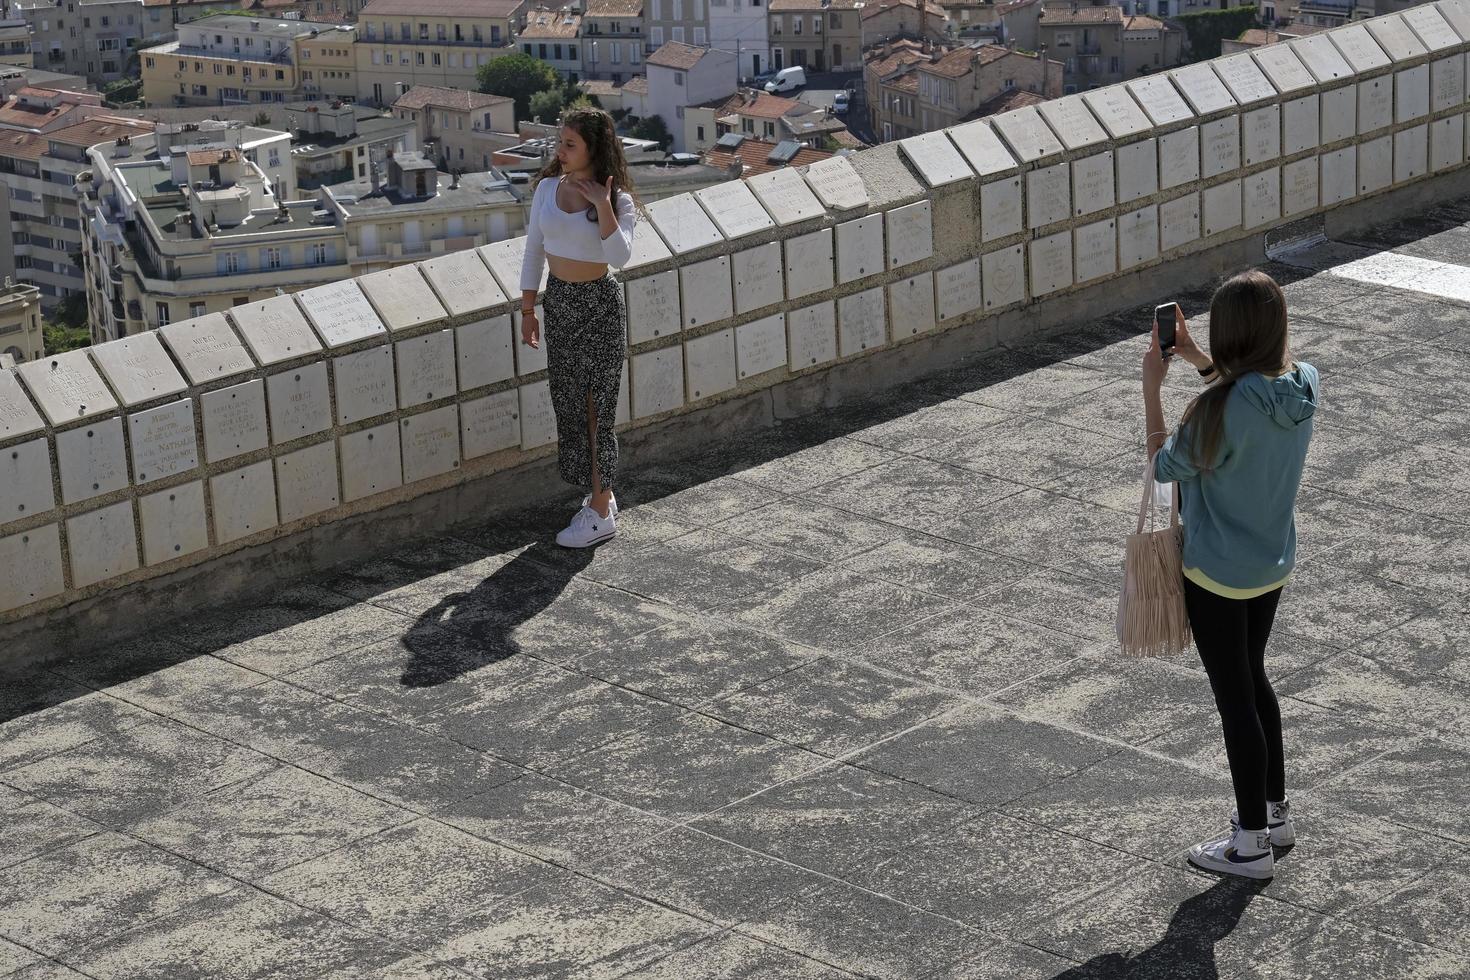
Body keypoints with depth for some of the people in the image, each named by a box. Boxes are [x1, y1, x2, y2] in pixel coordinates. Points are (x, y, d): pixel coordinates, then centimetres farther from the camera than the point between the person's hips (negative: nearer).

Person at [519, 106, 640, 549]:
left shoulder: (617, 200, -12)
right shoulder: (548, 188, 2)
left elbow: (619, 257, -27)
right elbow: (534, 250, 8)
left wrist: (602, 205, -29)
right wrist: (528, 310, 8)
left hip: (599, 304, -6)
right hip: (558, 300, 6)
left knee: (598, 404, -1)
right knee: (569, 402, 11)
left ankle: (600, 512, 6)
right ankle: (600, 495, 25)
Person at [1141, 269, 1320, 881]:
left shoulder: (1225, 408, -30)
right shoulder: (1303, 385, -8)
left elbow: (1166, 466, -15)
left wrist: (1152, 389, -8)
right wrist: (1191, 356, 11)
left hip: (1218, 574, -7)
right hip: (1274, 564, 7)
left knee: (1234, 697, 5)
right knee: (1252, 680, 25)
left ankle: (1252, 843, 17)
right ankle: (1275, 812, 37)